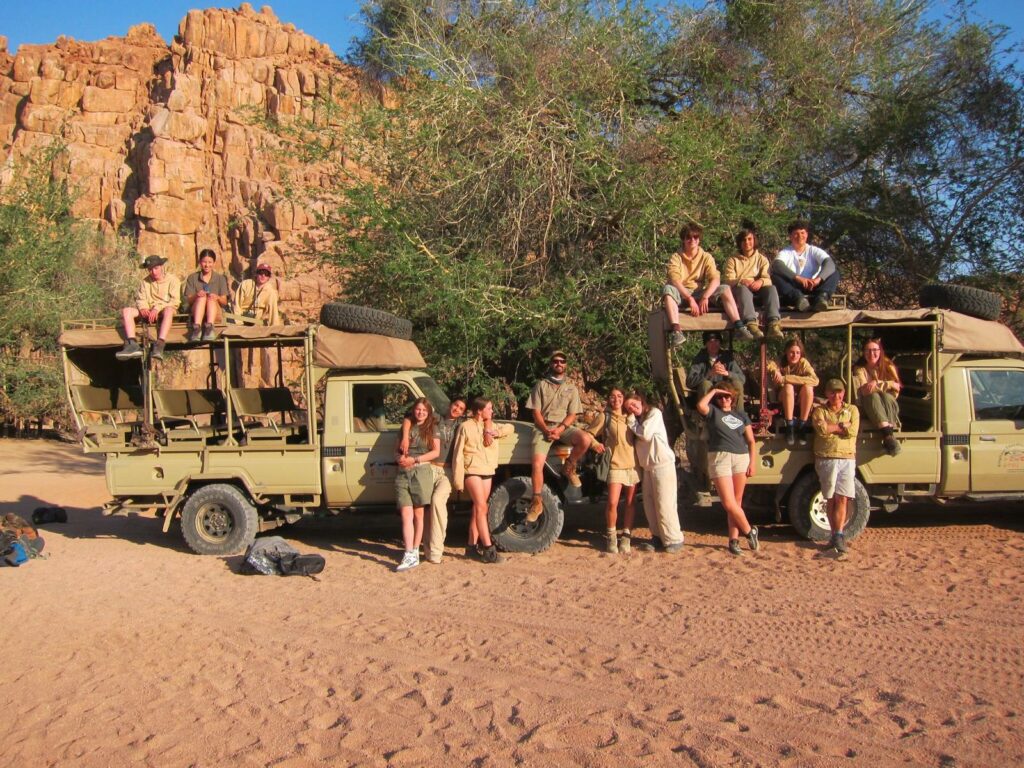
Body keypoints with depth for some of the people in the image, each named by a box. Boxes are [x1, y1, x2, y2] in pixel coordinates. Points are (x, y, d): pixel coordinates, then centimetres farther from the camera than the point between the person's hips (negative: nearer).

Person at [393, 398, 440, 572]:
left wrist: (414, 460, -11)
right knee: (406, 515, -7)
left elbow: (436, 451, -2)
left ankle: (415, 552, 9)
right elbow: (398, 450, 20)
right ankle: (409, 555, -11)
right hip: (402, 473, 3)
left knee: (418, 514, 2)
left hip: (421, 471, -3)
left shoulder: (432, 428, 8)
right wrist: (400, 458, -4)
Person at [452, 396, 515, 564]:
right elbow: (458, 454, -5)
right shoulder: (466, 427, -4)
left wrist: (494, 433, -7)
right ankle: (488, 549, -19)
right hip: (472, 470, -6)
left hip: (488, 471, 6)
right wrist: (458, 479, -11)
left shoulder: (491, 426, 16)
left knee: (478, 508, 10)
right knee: (481, 507, -15)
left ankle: (473, 544, 18)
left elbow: (510, 428, 12)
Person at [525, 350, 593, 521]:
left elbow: (572, 415, 4)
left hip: (564, 427, 1)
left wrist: (560, 429, -15)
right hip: (543, 427, -1)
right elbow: (536, 412, 1)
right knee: (537, 464, -21)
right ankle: (537, 502, -8)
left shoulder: (572, 388, 11)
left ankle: (569, 466, -3)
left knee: (586, 439, -30)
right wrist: (546, 430, -14)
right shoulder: (541, 385, 7)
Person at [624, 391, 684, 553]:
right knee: (649, 503, 5)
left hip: (662, 463, -8)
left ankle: (674, 539, -2)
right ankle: (658, 536, 13)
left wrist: (632, 423, -3)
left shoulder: (654, 412, -6)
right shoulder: (637, 420, 17)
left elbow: (645, 434, -16)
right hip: (646, 465, 8)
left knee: (664, 503, -9)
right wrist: (631, 419, 5)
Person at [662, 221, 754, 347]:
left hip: (700, 293, 2)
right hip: (681, 294, -2)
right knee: (668, 289, -34)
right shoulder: (676, 257, 0)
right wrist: (690, 299, -30)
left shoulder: (706, 257, 7)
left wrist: (705, 297, -26)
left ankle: (738, 326, -31)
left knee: (725, 289, -19)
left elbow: (715, 279, -8)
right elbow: (674, 280, -17)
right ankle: (677, 331, -49)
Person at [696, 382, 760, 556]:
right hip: (719, 458, -3)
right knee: (728, 503, -10)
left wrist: (752, 463, 2)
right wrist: (713, 391, -2)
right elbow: (701, 406, -16)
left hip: (741, 459, 3)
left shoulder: (741, 415, 16)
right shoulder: (713, 411, 8)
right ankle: (750, 531, 8)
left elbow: (751, 441, 12)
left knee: (736, 502, 4)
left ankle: (734, 540, 10)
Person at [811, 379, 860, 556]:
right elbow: (822, 429, -12)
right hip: (826, 459, 0)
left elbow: (852, 431, -7)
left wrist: (831, 427, -7)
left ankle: (838, 536, -7)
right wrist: (843, 426, -7)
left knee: (842, 499, -7)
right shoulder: (820, 411, 9)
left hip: (847, 459, 1)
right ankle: (836, 534, 10)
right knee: (831, 499, 3)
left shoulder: (852, 410, 12)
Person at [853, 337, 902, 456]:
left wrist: (876, 383, -17)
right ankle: (887, 434, -53)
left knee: (886, 396, -32)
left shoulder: (888, 366, 8)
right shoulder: (859, 369, 4)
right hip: (867, 408, -1)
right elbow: (864, 391, -11)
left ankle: (889, 434, -47)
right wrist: (885, 385, -17)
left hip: (889, 407, 1)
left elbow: (897, 386, -5)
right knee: (874, 396, -33)